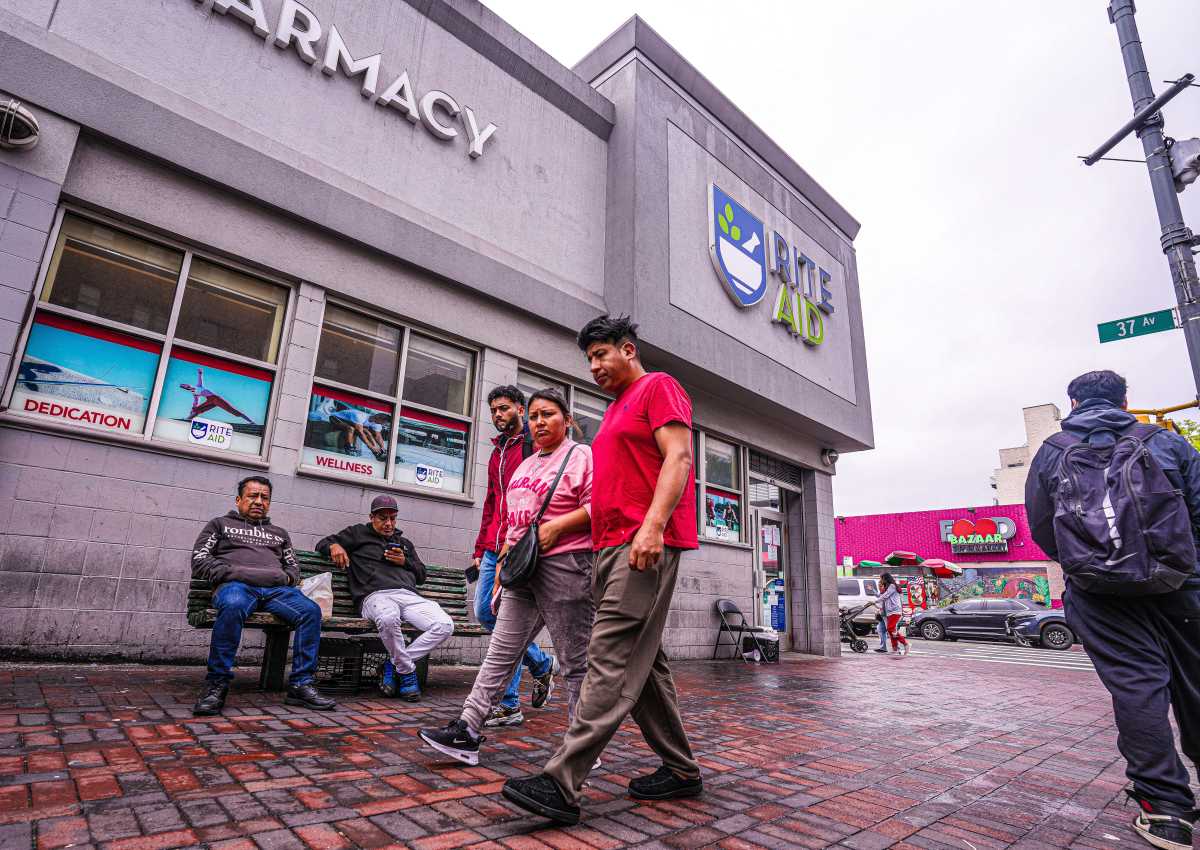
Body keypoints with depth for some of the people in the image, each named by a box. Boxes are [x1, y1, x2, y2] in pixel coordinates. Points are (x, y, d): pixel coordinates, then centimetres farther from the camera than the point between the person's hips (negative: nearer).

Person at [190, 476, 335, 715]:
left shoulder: (279, 533, 35)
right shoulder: (220, 524, 27)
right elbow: (199, 560, 13)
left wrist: (284, 577, 4)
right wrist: (233, 572, -5)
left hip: (277, 587, 3)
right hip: (236, 584, -3)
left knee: (311, 611, -28)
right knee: (233, 607, -42)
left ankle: (300, 685, -23)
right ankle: (217, 684, -27)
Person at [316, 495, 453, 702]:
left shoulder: (405, 543, 34)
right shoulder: (358, 534, 24)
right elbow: (322, 543, 21)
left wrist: (405, 562, 10)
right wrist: (334, 546, -4)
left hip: (409, 596, 4)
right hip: (376, 595, -4)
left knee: (445, 626, -23)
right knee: (388, 618, -43)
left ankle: (394, 664, -10)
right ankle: (407, 671, -19)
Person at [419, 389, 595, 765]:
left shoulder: (582, 456, -3)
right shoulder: (525, 466, 21)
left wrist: (557, 525, -20)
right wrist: (501, 566, 19)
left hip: (565, 566, -7)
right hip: (523, 569, 8)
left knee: (575, 660, 3)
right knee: (500, 652, 7)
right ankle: (467, 732, 12)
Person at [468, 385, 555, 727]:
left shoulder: (536, 445, -3)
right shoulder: (497, 452, 22)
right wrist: (480, 550, 21)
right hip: (494, 549, 8)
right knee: (484, 612, 8)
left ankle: (509, 705, 7)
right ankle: (542, 664, 27)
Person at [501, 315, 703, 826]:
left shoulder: (658, 387, 1)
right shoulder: (616, 411, 27)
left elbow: (678, 457, -13)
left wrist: (653, 524, -26)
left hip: (647, 542, -10)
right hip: (613, 545, 10)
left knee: (612, 658, -12)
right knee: (642, 663, 10)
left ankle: (562, 785, -12)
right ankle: (681, 770, 20)